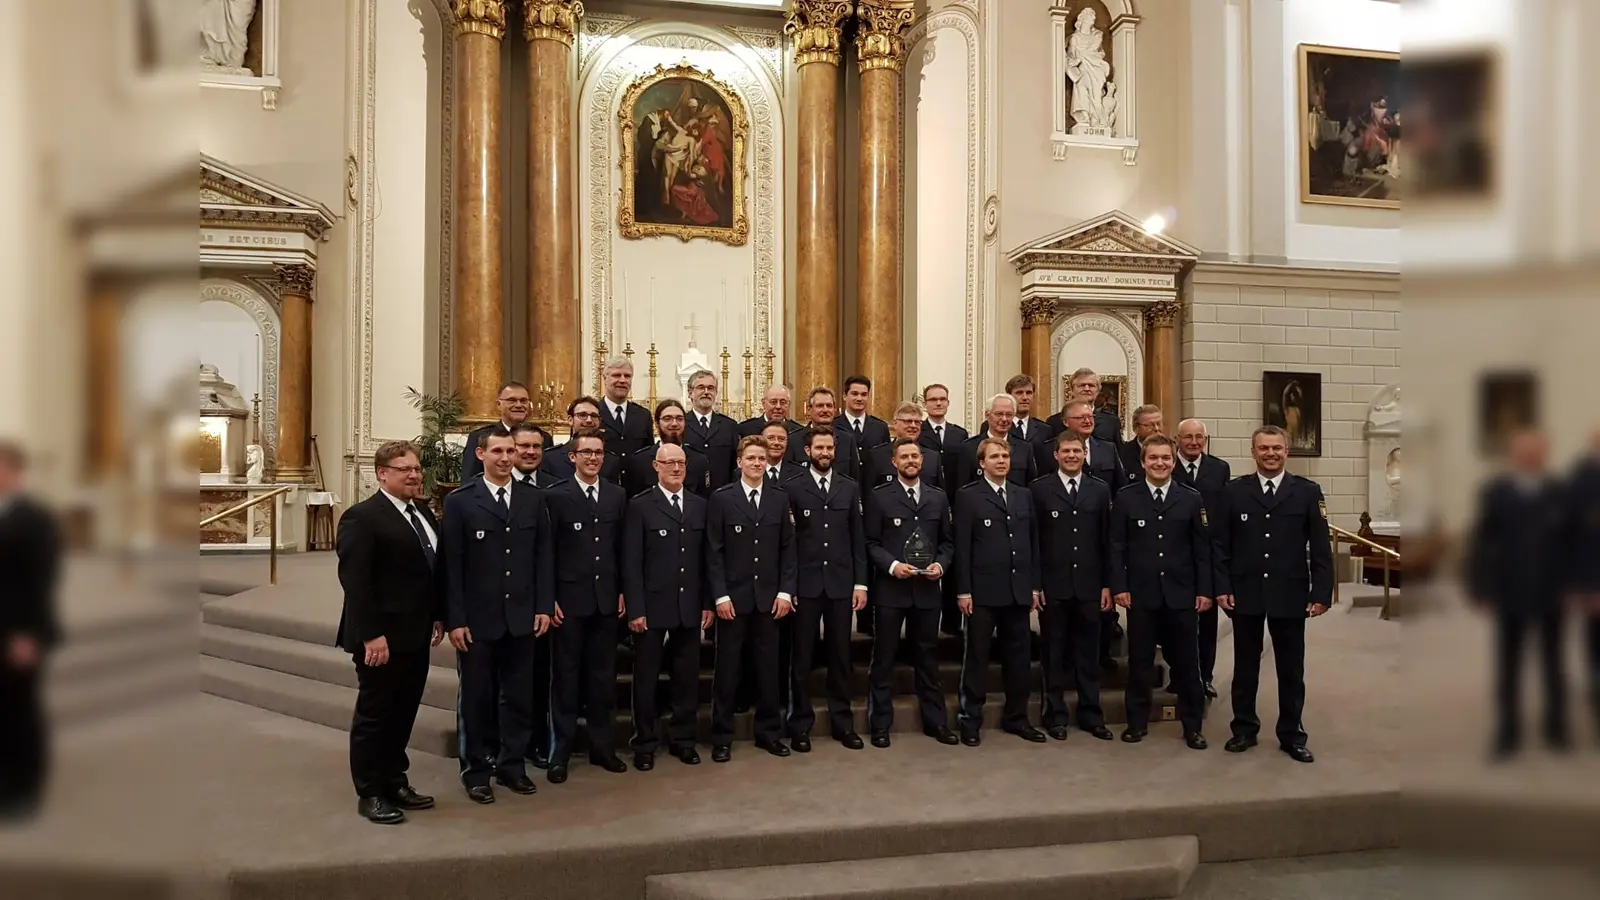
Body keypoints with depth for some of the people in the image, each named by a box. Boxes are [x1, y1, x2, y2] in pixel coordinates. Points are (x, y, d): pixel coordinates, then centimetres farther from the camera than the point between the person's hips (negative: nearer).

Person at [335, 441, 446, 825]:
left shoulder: (423, 512, 11)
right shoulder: (362, 517, -13)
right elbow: (354, 581, -18)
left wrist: (438, 616, 12)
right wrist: (371, 635, -21)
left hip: (415, 634, 8)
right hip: (382, 638, -7)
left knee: (404, 712, 15)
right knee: (374, 714, 6)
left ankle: (395, 782, 28)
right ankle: (370, 795, 18)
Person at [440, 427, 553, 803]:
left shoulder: (534, 498, 5)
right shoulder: (460, 502, -3)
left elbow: (544, 555, 6)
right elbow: (451, 565, -6)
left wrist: (544, 606, 0)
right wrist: (455, 620, -10)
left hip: (522, 616, 3)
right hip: (477, 618, -2)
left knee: (519, 697, 10)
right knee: (477, 698, 9)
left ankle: (511, 765, 25)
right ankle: (476, 771, 23)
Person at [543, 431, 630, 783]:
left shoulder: (617, 496, 7)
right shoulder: (556, 497, -3)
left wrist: (624, 592, 5)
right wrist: (549, 599, -8)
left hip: (607, 599, 3)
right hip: (569, 599, -3)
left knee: (603, 675, 10)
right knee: (566, 675, 5)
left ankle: (602, 745, 21)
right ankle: (560, 750, 15)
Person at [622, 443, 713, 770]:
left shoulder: (699, 505, 8)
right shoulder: (640, 506, -4)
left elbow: (705, 558, 8)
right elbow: (631, 563, -8)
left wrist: (707, 603, 5)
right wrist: (635, 609, -12)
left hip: (690, 607, 4)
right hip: (652, 607, -3)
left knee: (687, 676, 11)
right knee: (646, 678, 8)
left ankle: (683, 739, 25)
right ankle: (645, 744, 21)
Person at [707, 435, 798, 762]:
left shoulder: (779, 498, 6)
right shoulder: (721, 498, -3)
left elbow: (787, 548, 6)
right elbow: (713, 551, -5)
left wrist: (785, 591, -1)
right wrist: (720, 595, -11)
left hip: (769, 597, 2)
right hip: (733, 597, -2)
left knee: (768, 668, 10)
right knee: (727, 669, 6)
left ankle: (768, 732, 23)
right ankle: (722, 737, 17)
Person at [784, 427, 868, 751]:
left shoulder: (850, 488, 9)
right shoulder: (792, 488, 0)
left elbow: (858, 539, 8)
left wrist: (861, 583, 2)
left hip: (841, 583, 2)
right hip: (805, 584, -2)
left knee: (841, 655, 10)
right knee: (802, 656, 6)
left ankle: (842, 722, 21)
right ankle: (800, 725, 16)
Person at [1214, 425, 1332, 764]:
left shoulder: (1308, 492, 1)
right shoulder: (1233, 491, 2)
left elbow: (1320, 548, 0)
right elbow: (1220, 545, 1)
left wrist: (1321, 593, -6)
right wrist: (1222, 587, -6)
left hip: (1290, 595, 0)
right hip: (1245, 593, 0)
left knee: (1291, 670, 9)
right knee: (1245, 667, 11)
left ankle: (1291, 735, 22)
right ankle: (1244, 730, 23)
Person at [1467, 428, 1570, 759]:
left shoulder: (1561, 493, -2)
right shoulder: (1494, 493, -2)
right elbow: (1481, 543, -2)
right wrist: (1480, 589, -6)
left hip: (1551, 594, 0)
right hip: (1509, 594, 0)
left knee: (1553, 663, 13)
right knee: (1507, 666, 6)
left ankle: (1556, 728, 25)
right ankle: (1508, 734, 14)